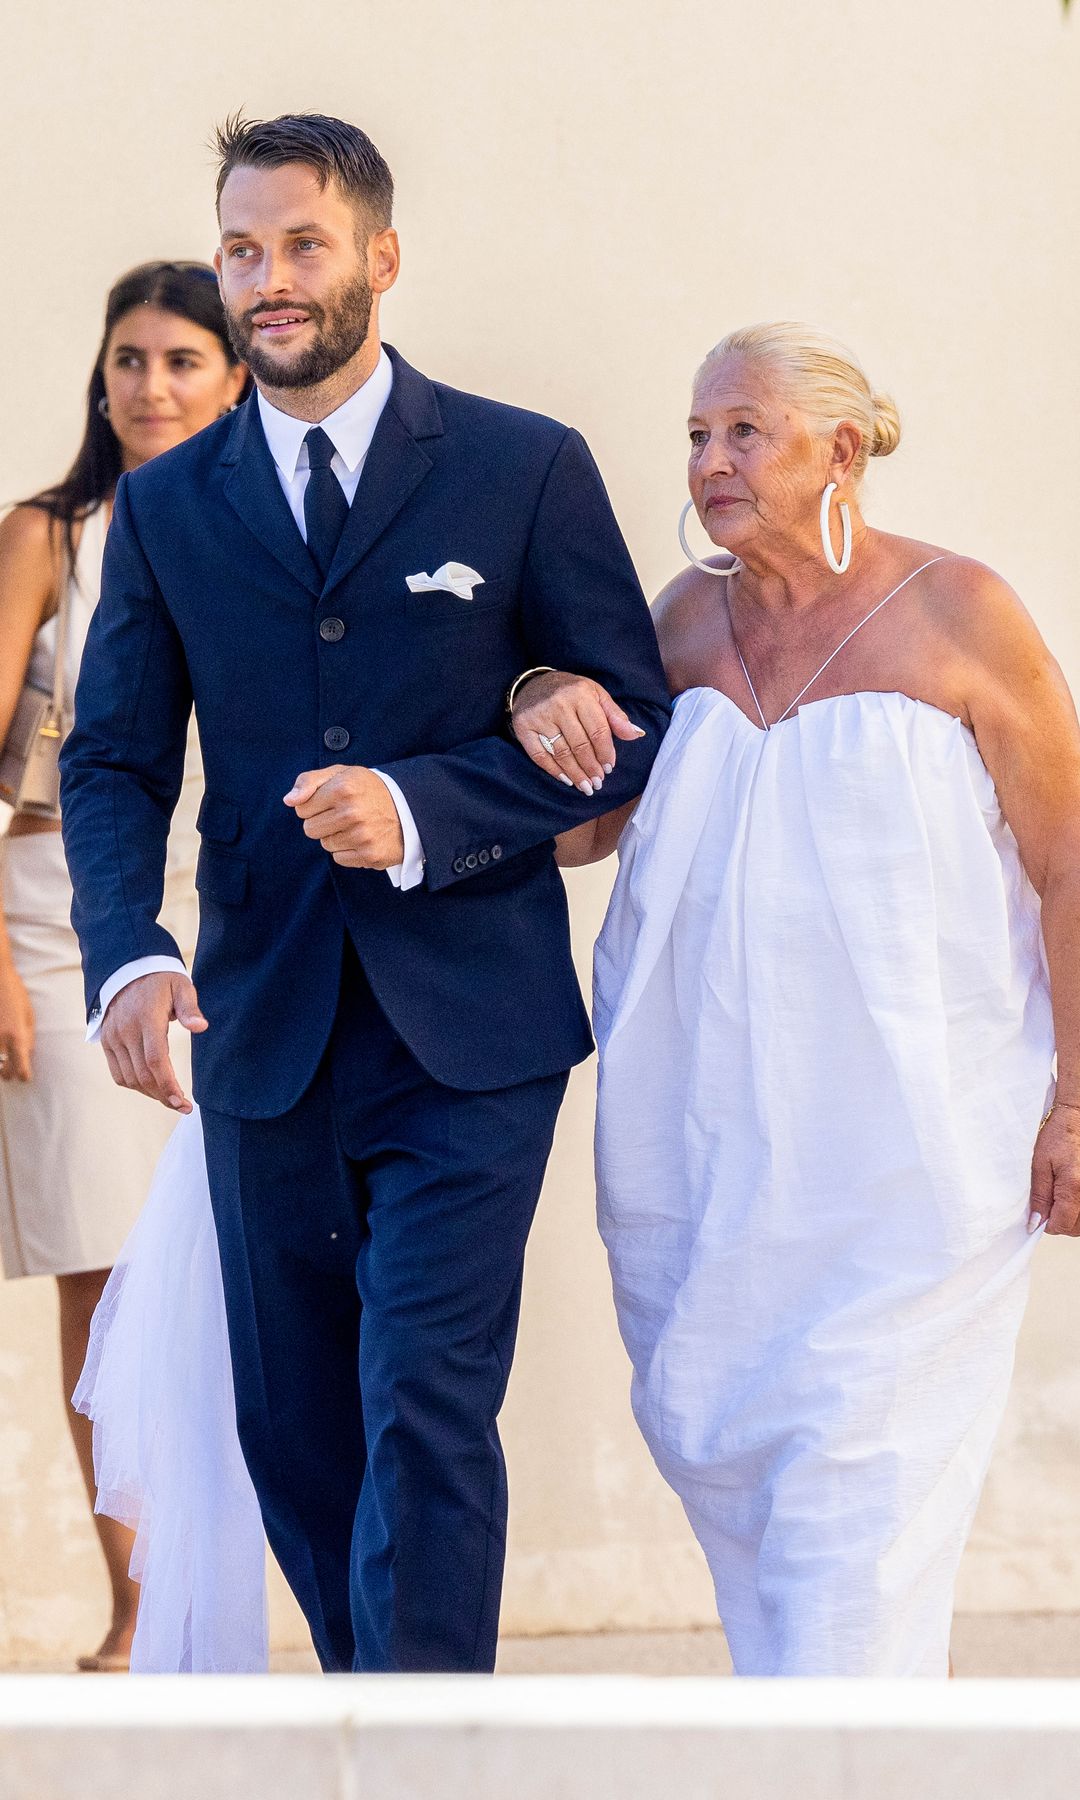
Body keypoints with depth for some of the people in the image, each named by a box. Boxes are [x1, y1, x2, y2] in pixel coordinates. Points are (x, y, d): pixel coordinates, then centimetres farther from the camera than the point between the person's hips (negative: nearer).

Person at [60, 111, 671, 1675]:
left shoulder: (527, 470, -1)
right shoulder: (167, 505, 8)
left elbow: (633, 728, 0)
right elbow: (112, 763, 6)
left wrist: (422, 812, -16)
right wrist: (129, 953, -14)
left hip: (468, 1035, -3)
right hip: (260, 1034, 4)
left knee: (425, 1419, -11)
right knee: (295, 1436, 10)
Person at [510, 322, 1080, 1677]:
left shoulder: (958, 618, -7)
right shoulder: (690, 614, 7)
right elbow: (578, 832, 12)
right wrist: (547, 731, -10)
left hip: (897, 1138, -5)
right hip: (705, 1129, 5)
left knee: (853, 1468, -4)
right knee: (704, 1428, 11)